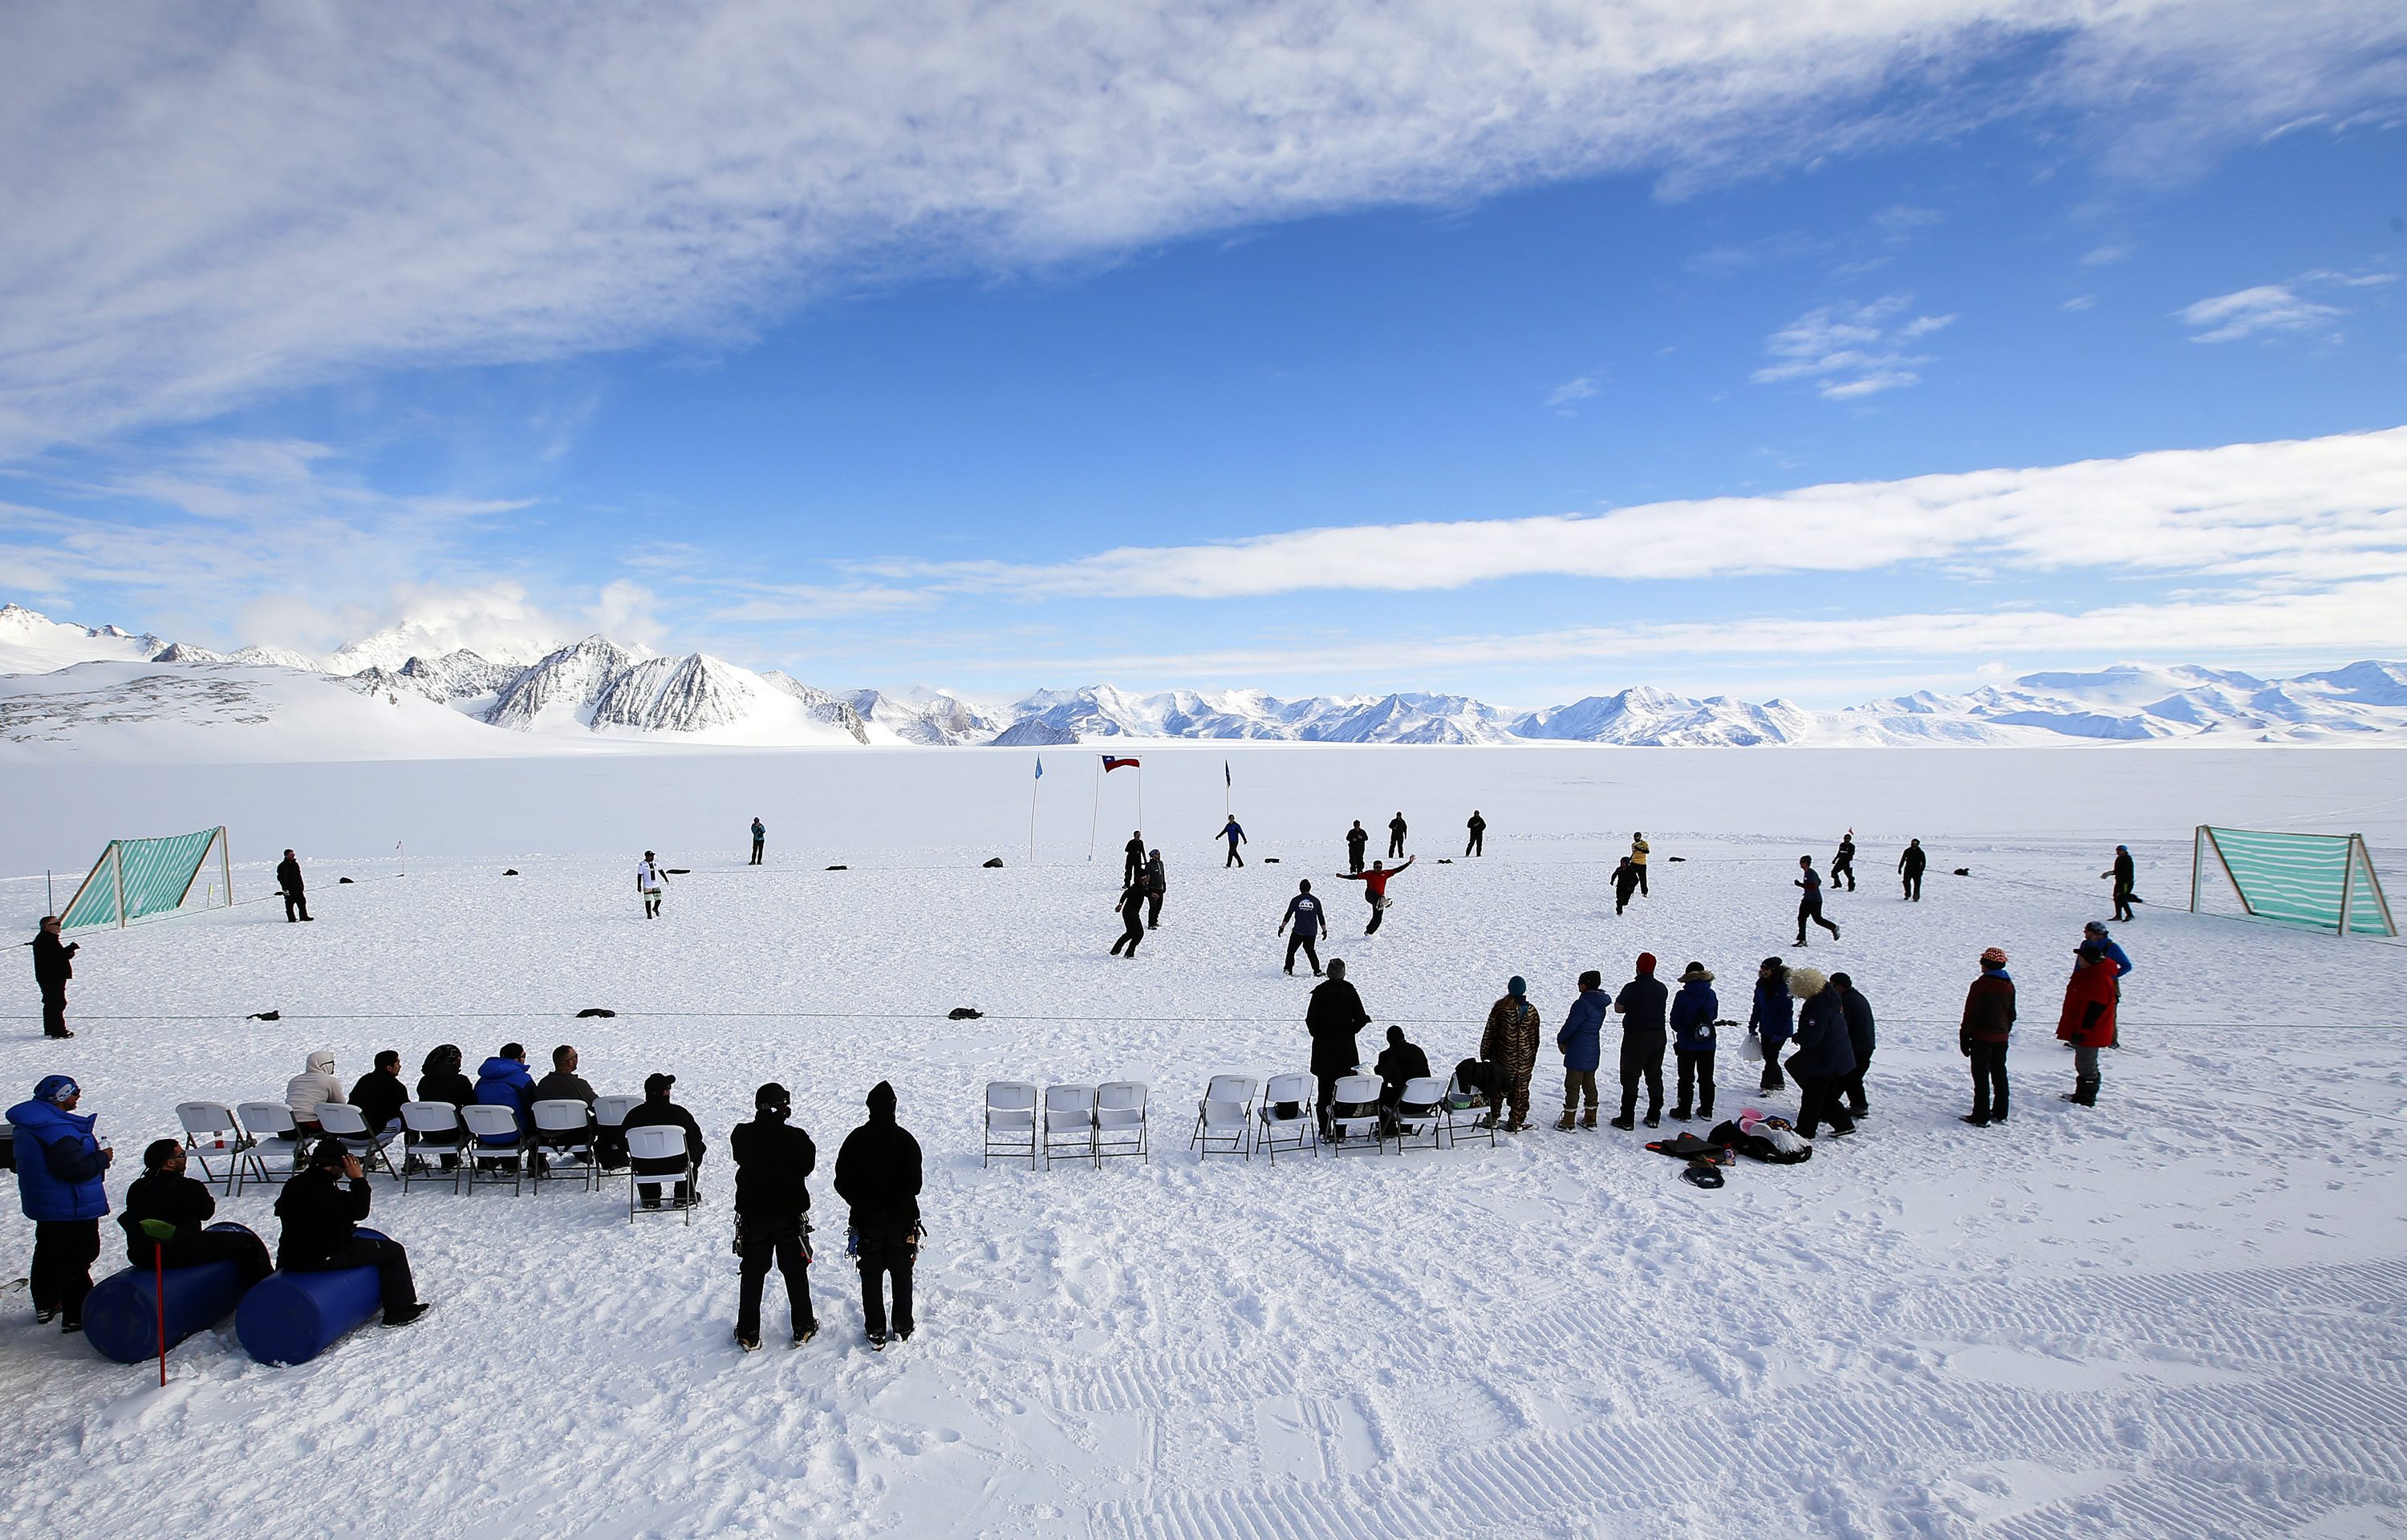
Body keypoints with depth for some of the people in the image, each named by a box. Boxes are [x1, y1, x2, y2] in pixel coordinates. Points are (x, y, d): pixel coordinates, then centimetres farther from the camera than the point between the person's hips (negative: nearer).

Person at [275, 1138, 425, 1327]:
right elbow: (360, 1211, -17)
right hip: (324, 1258, -10)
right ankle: (399, 1311, 2)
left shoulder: (293, 1185, 4)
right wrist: (358, 1179, -15)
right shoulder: (326, 1193, -26)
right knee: (393, 1251, -1)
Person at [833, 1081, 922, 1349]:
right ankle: (903, 1328, 21)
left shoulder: (856, 1139, -9)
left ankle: (876, 1332, 15)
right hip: (901, 1219, 0)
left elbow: (843, 1183, -6)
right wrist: (898, 1204, 0)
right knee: (902, 1275, 14)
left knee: (871, 1277, 11)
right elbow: (914, 1184, -13)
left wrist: (862, 1204, 1)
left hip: (867, 1221, 0)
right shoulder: (905, 1139, -12)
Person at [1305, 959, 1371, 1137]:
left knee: (1325, 1089, 8)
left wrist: (1319, 1034, 9)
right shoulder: (1350, 992, -7)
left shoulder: (1319, 992, -8)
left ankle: (1325, 1131, 8)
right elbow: (1361, 1019, -7)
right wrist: (1349, 1031, 9)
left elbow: (1311, 1020, -7)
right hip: (1346, 1048, 0)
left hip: (1323, 1049, 0)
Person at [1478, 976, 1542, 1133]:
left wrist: (1485, 1054, 4)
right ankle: (1517, 1122, 13)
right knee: (1521, 1090, 10)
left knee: (1497, 1088, 10)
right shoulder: (1532, 1011, -1)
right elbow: (1535, 1038, 6)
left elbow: (1490, 1032, -6)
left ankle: (1492, 1118, 17)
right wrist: (1532, 1059, 16)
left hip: (1503, 1058, -2)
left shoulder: (1500, 1008, -11)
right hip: (1525, 1060, 2)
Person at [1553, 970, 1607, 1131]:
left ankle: (1568, 1122, 5)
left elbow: (1571, 1025, -17)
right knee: (1589, 1084, 17)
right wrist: (1567, 1041, 12)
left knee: (1572, 1086, 0)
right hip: (1593, 1051, 8)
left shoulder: (1582, 1004, -21)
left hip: (1578, 1052, -8)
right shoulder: (1601, 1005, 6)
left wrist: (1560, 1040, 2)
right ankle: (1591, 1119, 24)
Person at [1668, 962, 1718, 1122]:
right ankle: (1707, 1110, 25)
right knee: (1706, 1078, 16)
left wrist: (1678, 1030, 13)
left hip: (1687, 1044, -3)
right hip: (1708, 1044, 3)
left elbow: (1674, 1020, -9)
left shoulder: (1682, 996, -17)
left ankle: (1684, 1112, 12)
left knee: (1686, 1079, 7)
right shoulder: (1711, 995, -7)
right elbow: (1714, 1015, 8)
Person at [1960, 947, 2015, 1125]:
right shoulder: (2009, 985, 5)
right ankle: (2000, 1113, 23)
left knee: (1981, 1076, -2)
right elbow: (2011, 1013, 14)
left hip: (1982, 1037, -7)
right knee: (1999, 1074, 16)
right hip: (2002, 1037, 7)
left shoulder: (1980, 985, -17)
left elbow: (1971, 1014, -15)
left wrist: (1964, 1037, -8)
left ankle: (1981, 1116, 0)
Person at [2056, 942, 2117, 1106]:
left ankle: (2086, 1100, 6)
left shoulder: (2100, 980, -23)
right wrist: (2079, 1030, 25)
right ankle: (2081, 1094, 30)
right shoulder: (2087, 973, 10)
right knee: (2084, 1064, 19)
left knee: (2086, 1065, -2)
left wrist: (2082, 1031, -22)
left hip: (2089, 1033, -11)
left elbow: (2095, 1009, -25)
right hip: (2081, 1030, 11)